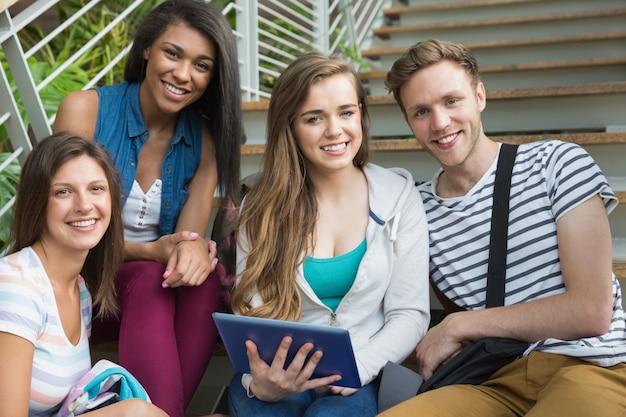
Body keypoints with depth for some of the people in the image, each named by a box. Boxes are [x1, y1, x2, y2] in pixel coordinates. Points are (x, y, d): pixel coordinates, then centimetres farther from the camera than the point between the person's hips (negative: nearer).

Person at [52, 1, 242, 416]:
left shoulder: (204, 138, -1)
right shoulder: (85, 109, -11)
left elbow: (191, 235, -8)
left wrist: (193, 248, -34)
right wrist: (148, 251, -27)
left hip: (162, 281, 3)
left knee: (202, 272, -29)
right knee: (148, 277, -33)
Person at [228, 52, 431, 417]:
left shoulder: (398, 196, 1)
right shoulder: (263, 208, 2)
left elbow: (410, 314, -1)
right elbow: (252, 315, -2)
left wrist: (357, 367, -18)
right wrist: (261, 382, -23)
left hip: (359, 380, -1)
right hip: (279, 378, 1)